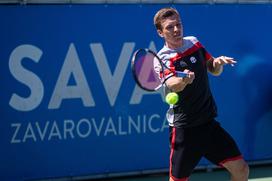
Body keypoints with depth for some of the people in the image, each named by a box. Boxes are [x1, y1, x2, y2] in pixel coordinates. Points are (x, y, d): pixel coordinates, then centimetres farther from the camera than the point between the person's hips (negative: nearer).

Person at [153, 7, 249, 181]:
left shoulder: (194, 42, 5)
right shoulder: (163, 58, -12)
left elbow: (214, 70, 16)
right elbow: (172, 85, -32)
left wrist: (218, 62, -8)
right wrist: (182, 80, -55)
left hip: (208, 122, 5)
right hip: (184, 127, -5)